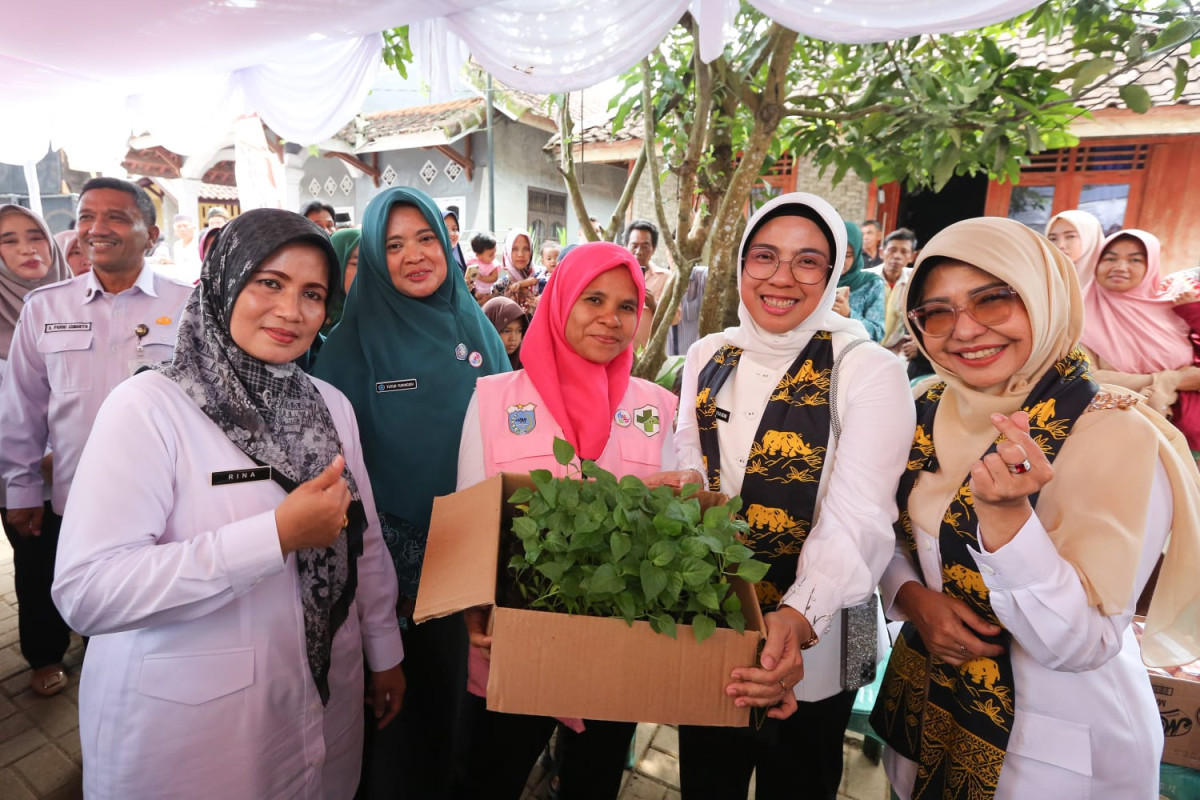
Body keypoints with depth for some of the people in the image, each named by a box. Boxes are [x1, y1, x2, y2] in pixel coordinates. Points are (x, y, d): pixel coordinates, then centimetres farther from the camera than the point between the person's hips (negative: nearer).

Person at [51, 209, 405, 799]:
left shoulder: (331, 406, -1)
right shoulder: (151, 406, -16)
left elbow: (364, 540, 3)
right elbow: (85, 592, -24)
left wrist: (385, 652, 9)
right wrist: (278, 535, -29)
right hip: (191, 726, -4)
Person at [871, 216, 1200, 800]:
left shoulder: (1116, 435, -21)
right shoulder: (927, 409, -8)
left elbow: (1083, 646, -25)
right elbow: (885, 539, 3)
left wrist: (1006, 514, -39)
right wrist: (913, 597, -16)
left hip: (1056, 748, -4)